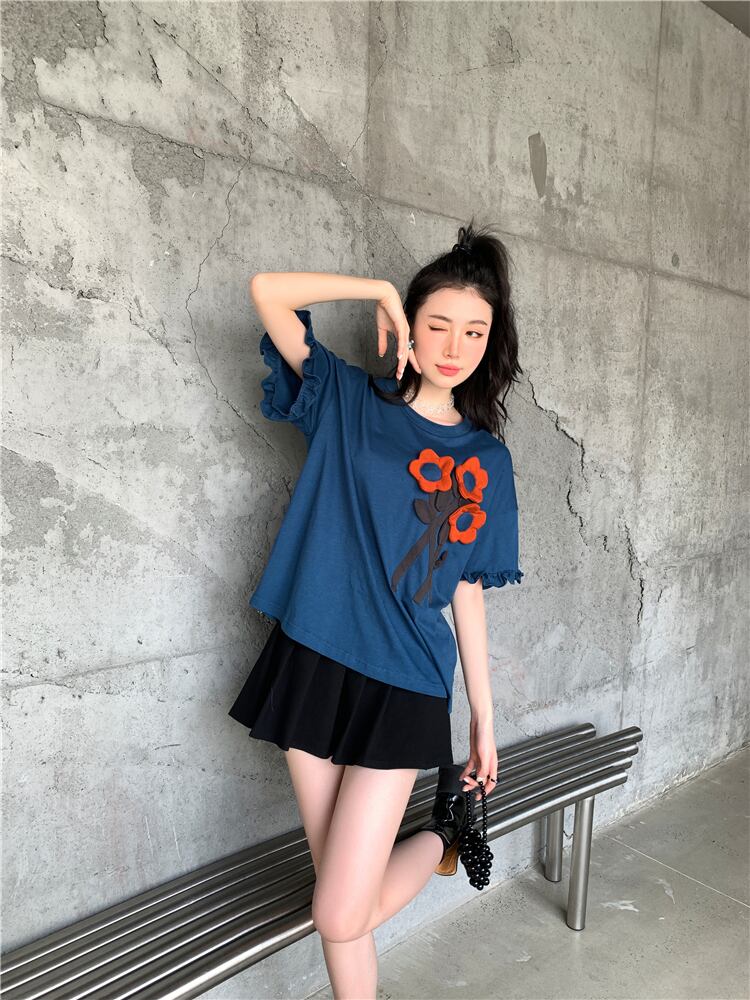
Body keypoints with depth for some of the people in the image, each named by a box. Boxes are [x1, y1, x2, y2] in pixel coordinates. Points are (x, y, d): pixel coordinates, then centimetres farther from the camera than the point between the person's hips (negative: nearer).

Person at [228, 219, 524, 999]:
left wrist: (484, 722, 7)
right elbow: (267, 291, -5)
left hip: (403, 686, 0)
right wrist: (382, 289, -3)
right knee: (341, 903, 11)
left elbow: (468, 593, 6)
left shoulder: (486, 458, 4)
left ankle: (445, 825, 25)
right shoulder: (348, 401, 1)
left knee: (341, 917, -1)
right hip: (313, 665, 1)